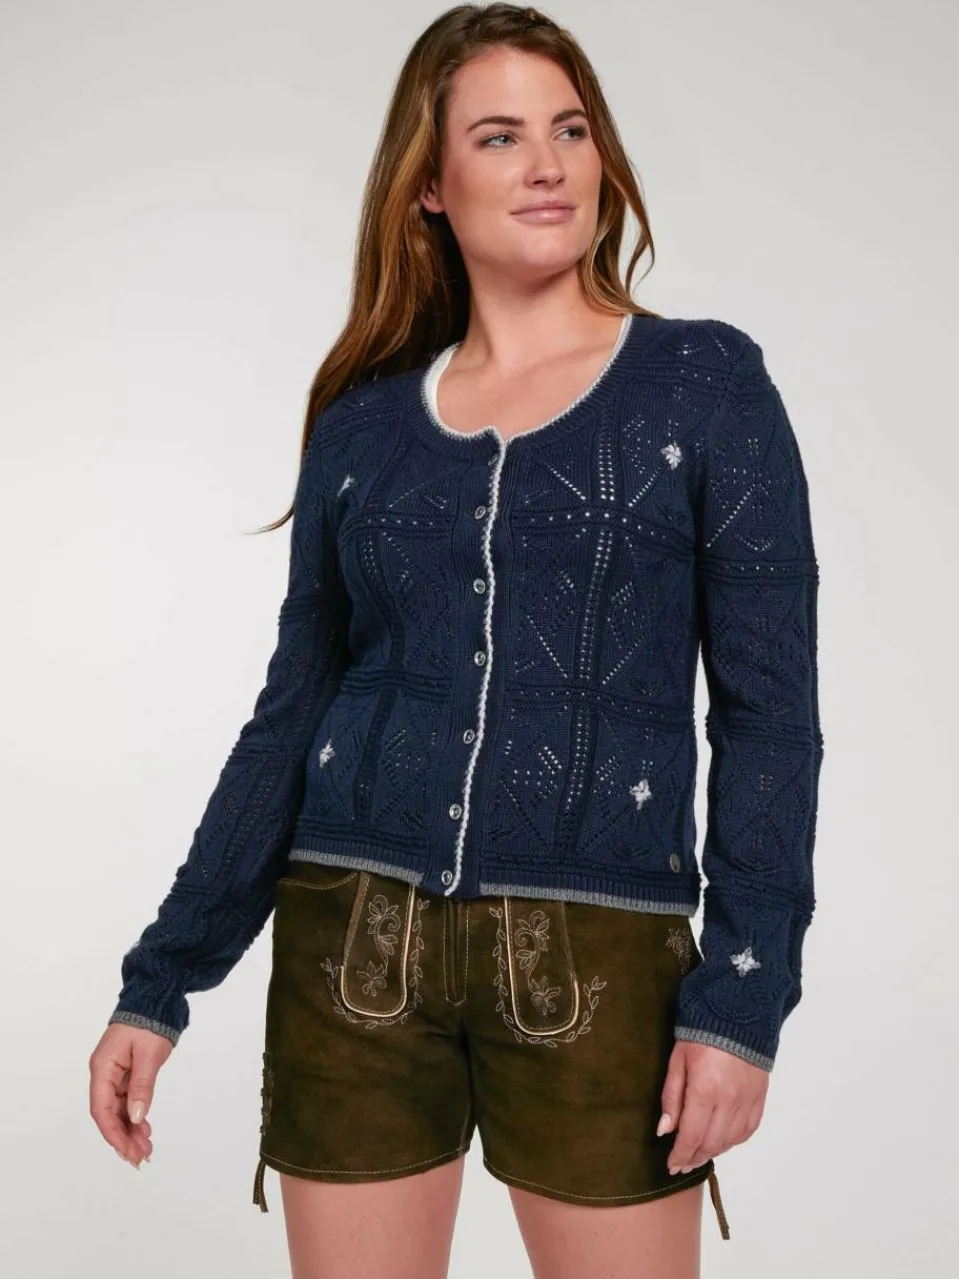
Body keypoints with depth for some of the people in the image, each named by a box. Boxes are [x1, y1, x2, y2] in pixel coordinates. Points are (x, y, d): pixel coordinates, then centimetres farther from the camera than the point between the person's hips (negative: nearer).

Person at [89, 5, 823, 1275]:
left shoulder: (704, 384, 0)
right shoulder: (364, 422, 7)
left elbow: (769, 711, -2)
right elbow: (290, 716, 9)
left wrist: (742, 995, -10)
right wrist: (159, 985, 7)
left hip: (598, 958, -2)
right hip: (354, 943, 3)